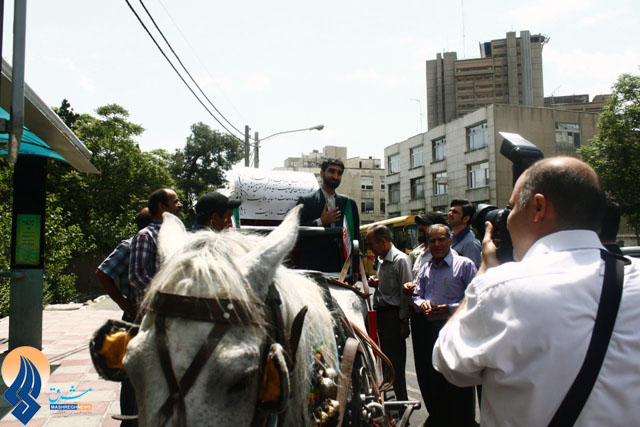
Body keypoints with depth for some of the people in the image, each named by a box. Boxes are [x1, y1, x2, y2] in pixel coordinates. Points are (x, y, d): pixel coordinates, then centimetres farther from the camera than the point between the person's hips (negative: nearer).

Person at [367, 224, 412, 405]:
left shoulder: (400, 260, -12)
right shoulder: (381, 260, 14)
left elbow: (405, 292, -15)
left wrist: (404, 321, -16)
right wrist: (375, 283, 5)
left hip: (394, 314, -9)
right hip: (381, 313, 9)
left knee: (396, 362, -3)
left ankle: (402, 402, 7)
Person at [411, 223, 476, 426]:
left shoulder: (464, 265, -5)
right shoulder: (425, 268, 15)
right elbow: (416, 296, 18)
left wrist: (448, 309, -20)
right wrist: (422, 304, -4)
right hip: (427, 330, 6)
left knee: (456, 385, 1)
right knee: (429, 380, 16)